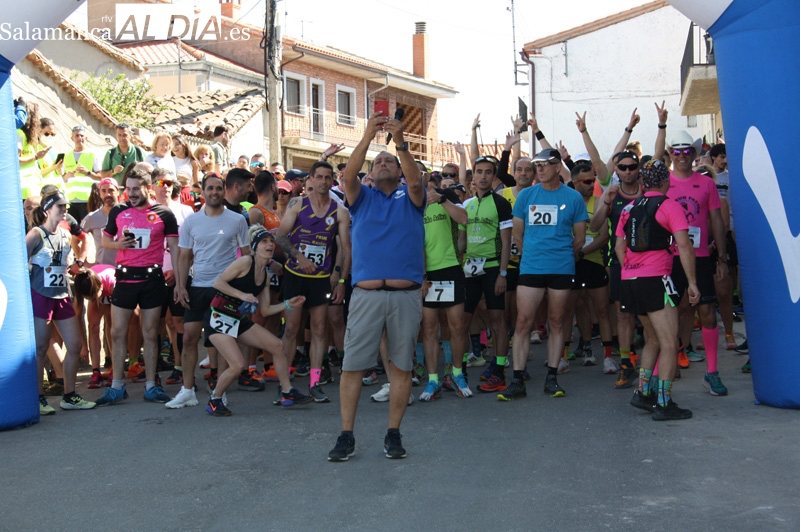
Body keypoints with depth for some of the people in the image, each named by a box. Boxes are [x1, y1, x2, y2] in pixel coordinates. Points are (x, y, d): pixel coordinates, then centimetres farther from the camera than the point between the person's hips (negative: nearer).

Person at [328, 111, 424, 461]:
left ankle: (393, 435, 15)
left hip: (406, 294, 0)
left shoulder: (410, 197, 11)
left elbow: (416, 181, -11)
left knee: (401, 366, 5)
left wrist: (401, 143, -22)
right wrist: (367, 137, -16)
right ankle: (346, 437, 6)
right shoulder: (362, 197, 13)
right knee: (352, 365, -2)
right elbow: (348, 176, -7)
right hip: (366, 292, 0)